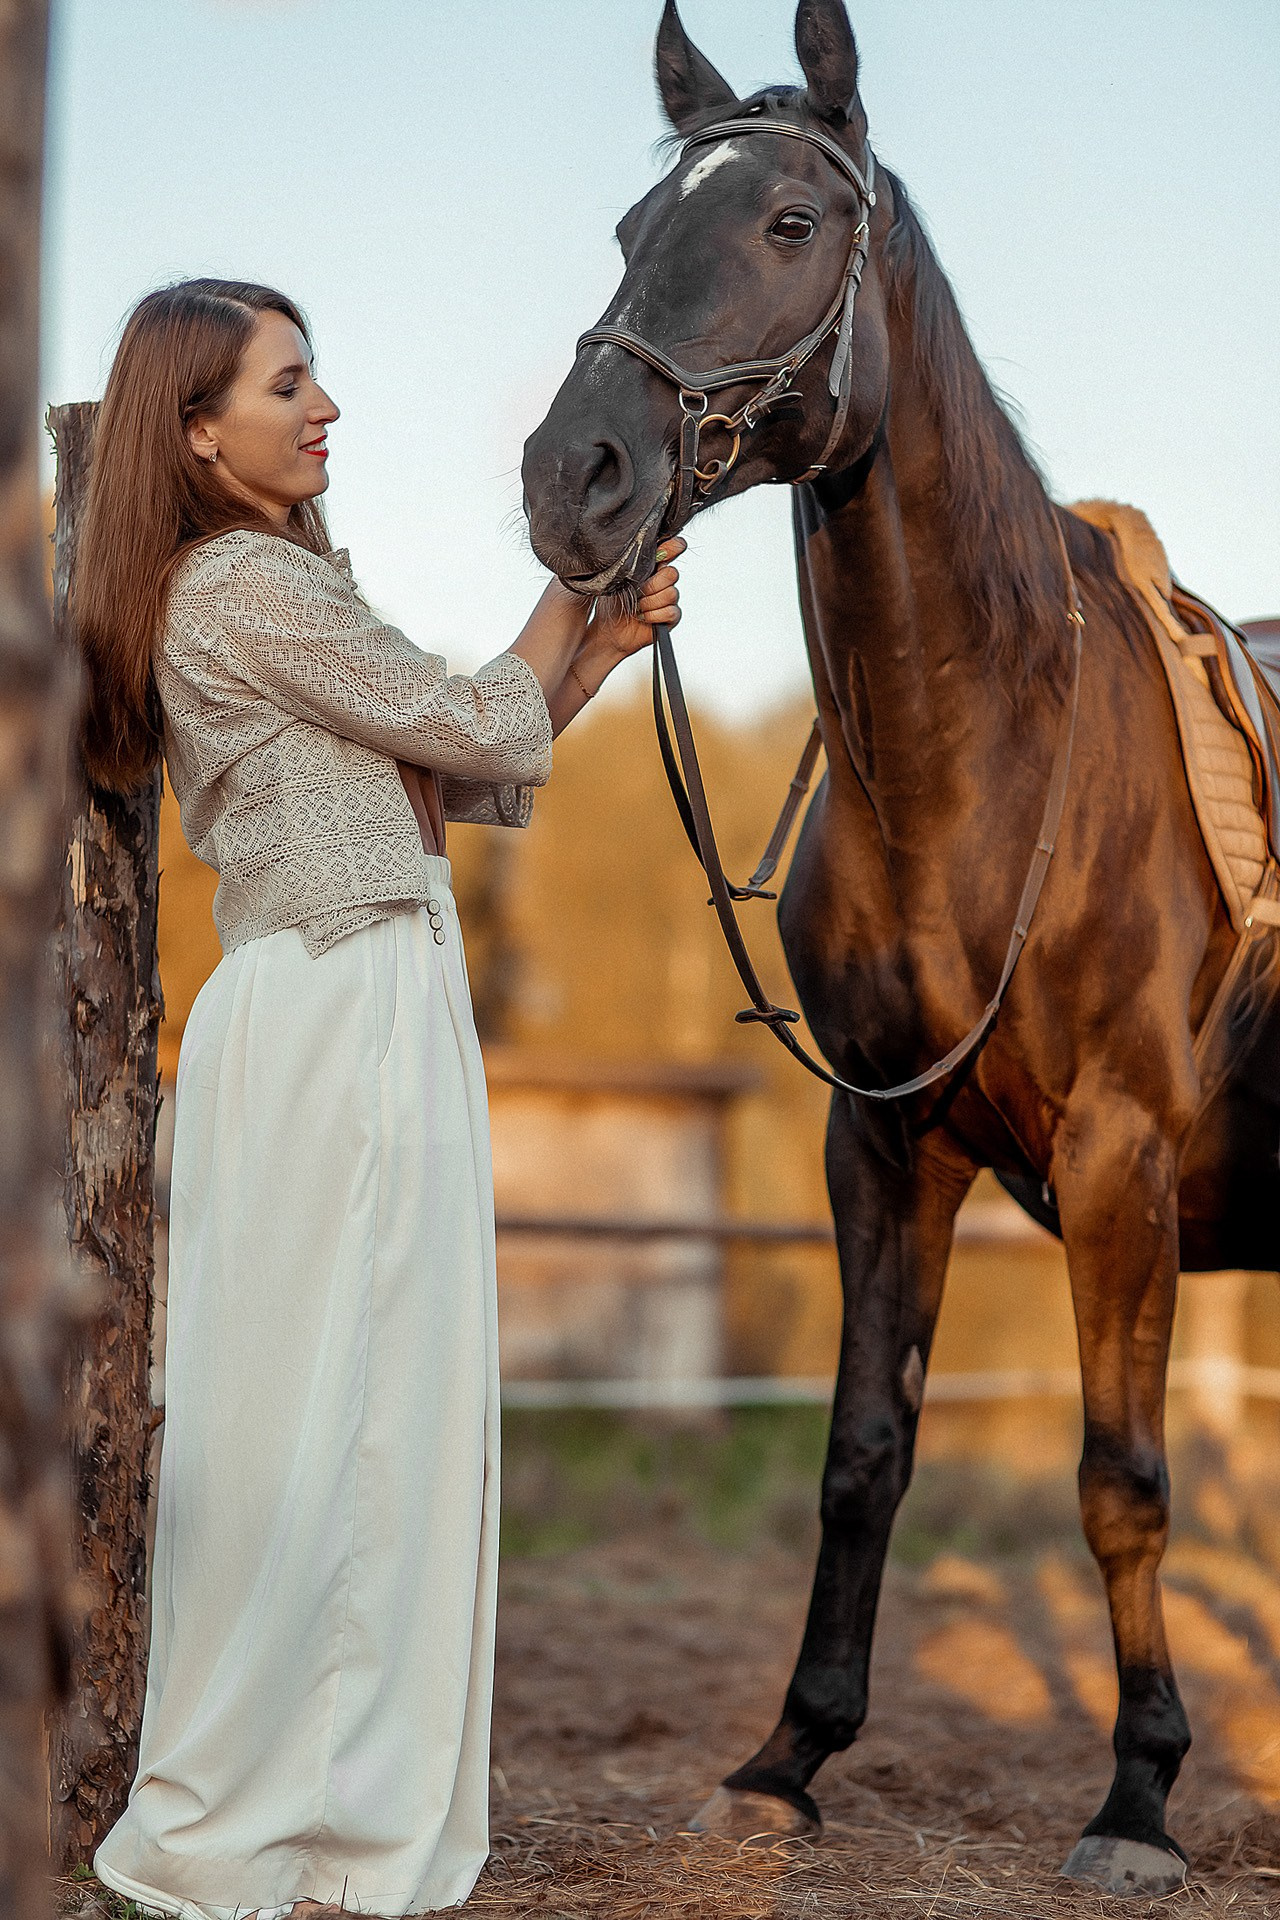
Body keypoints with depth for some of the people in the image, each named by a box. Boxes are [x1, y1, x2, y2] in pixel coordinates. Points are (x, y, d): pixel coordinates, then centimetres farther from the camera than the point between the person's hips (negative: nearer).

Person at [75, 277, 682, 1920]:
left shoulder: (278, 582, 20)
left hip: (377, 1020, 10)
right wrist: (577, 586, 7)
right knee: (307, 1424, -4)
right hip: (331, 1025, -10)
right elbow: (477, 731, -9)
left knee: (381, 1418, 11)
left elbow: (466, 778, 18)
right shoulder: (244, 587, -12)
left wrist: (603, 640, 8)